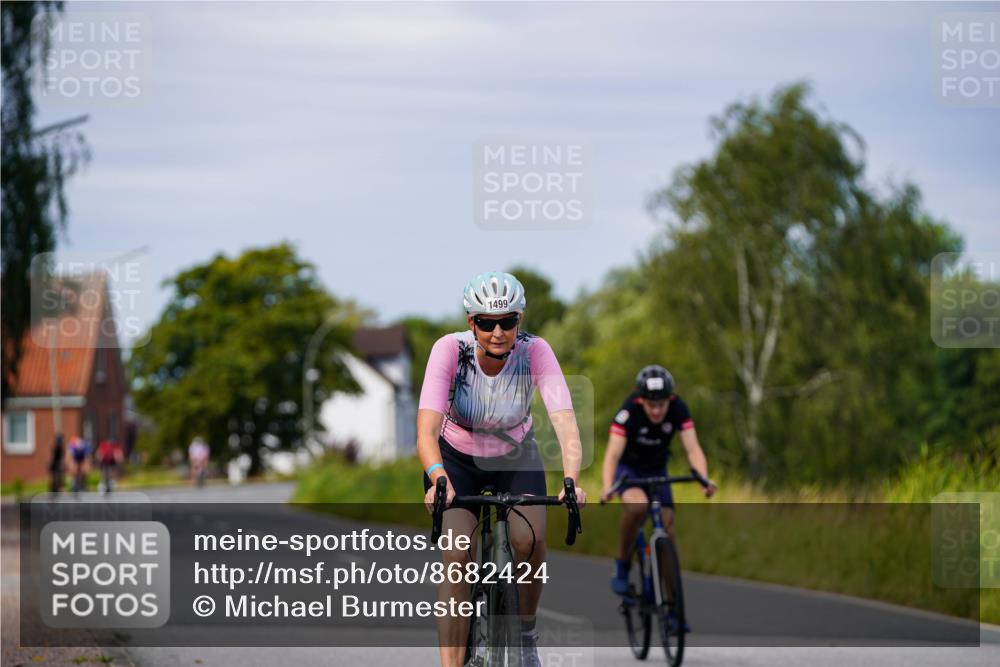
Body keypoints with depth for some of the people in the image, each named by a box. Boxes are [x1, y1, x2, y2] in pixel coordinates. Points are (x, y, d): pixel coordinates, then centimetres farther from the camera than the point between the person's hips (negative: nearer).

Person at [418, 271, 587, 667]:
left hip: (515, 457, 1)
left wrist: (571, 481, -52)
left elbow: (565, 420, -35)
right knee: (457, 556, -22)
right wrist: (437, 478, -56)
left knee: (529, 538, -25)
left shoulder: (534, 352, -25)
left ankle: (526, 632, 3)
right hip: (456, 458, -1)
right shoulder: (450, 350, -27)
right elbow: (427, 429, -37)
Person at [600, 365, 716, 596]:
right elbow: (613, 454, -39)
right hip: (628, 467, -3)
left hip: (657, 469, 3)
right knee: (638, 505, -34)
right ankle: (622, 564, -15)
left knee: (668, 525, -11)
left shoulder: (677, 409, -23)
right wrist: (607, 488, -56)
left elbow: (693, 449, -29)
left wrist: (704, 479, -48)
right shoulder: (629, 412, -31)